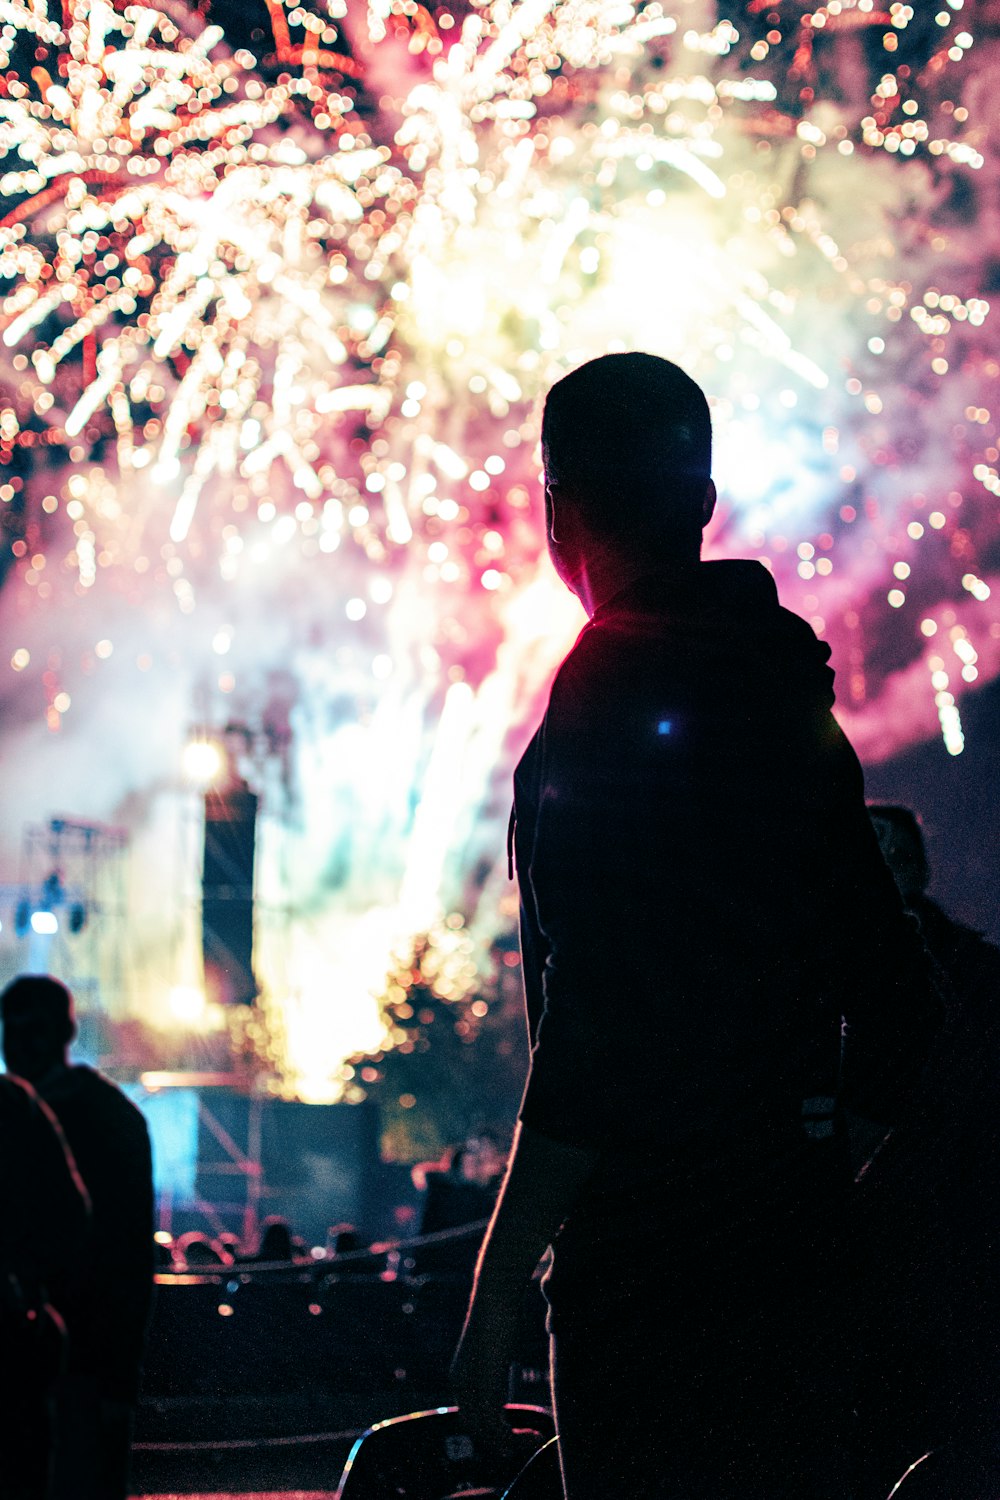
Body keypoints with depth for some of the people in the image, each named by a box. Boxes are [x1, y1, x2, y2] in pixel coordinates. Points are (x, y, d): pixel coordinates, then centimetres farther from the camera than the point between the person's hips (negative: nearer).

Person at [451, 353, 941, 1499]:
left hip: (651, 1270, -9)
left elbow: (600, 1025, -19)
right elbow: (894, 1005, 19)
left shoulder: (615, 685, -11)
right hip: (797, 1263, 9)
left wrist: (495, 1288, -16)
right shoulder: (787, 698, 15)